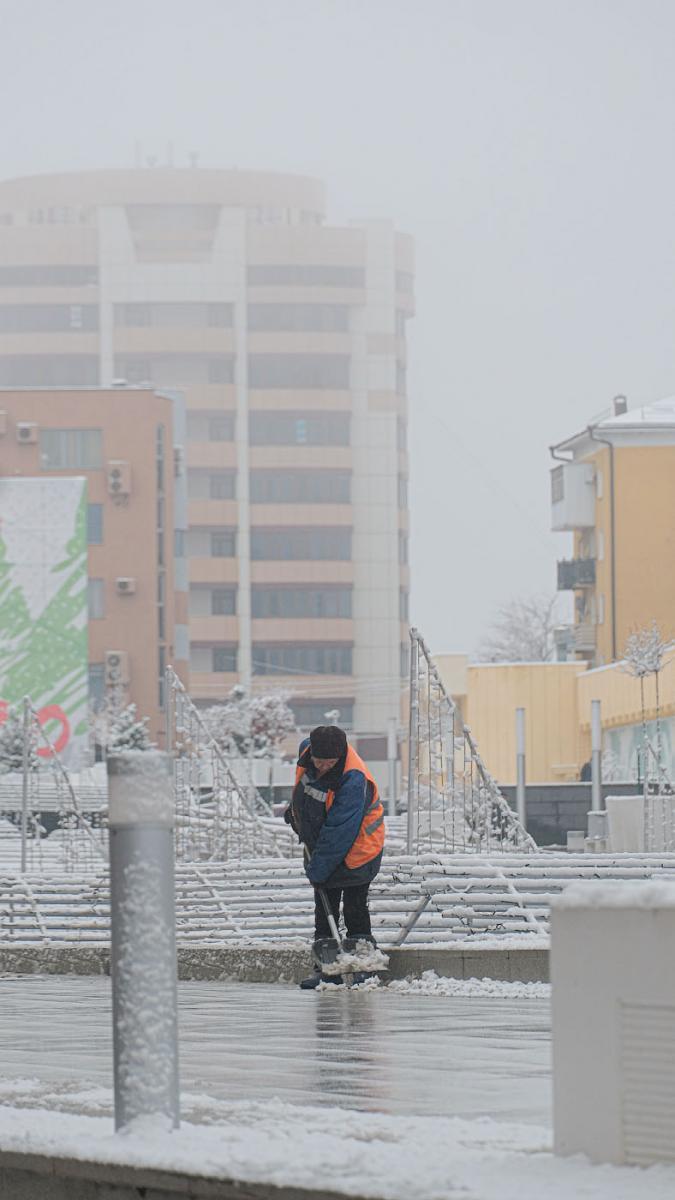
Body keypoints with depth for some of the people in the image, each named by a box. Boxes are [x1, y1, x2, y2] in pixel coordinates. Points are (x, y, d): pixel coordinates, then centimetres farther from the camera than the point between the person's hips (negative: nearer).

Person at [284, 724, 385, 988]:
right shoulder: (306, 750, -11)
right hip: (320, 847, 8)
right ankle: (327, 971, 14)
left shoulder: (353, 781, -33)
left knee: (355, 913, -4)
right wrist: (295, 807, 24)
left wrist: (318, 870, -26)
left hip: (354, 854, -8)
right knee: (324, 910, 9)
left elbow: (339, 834, -30)